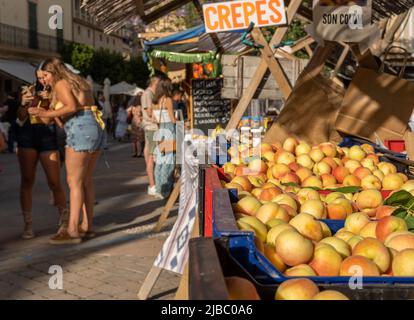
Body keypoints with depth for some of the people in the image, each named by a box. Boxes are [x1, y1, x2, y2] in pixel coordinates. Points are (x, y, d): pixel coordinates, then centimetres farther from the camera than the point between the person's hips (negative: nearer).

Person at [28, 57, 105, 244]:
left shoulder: (61, 84, 1)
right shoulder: (80, 82, 25)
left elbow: (71, 107, -16)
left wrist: (45, 114, -12)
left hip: (80, 129, -9)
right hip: (96, 127, 9)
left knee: (74, 180, -8)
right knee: (86, 180, 12)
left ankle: (73, 230, -10)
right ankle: (87, 226, 14)